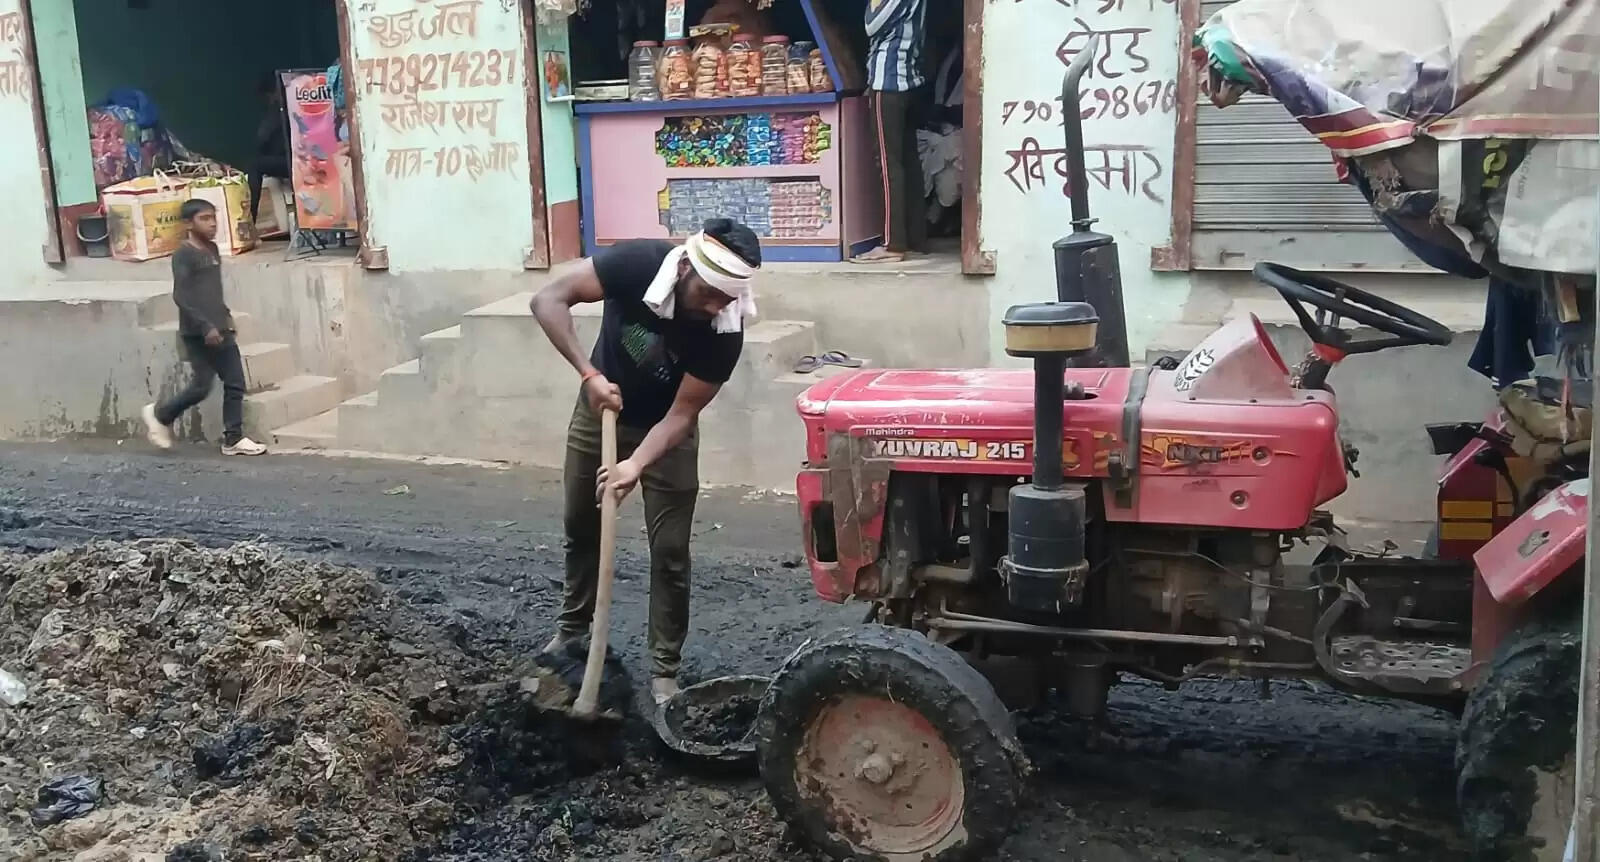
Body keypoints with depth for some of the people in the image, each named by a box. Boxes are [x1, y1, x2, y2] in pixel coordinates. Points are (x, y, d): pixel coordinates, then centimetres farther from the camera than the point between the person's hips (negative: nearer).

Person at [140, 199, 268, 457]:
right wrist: (205, 326, -23)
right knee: (201, 387, -3)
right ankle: (159, 415, 20)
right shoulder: (183, 255, -13)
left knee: (235, 383, 3)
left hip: (221, 330, 8)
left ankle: (233, 439, 9)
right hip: (197, 333, -8)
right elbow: (180, 296, -19)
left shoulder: (213, 250, 12)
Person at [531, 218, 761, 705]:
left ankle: (665, 667, 10)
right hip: (600, 407, 2)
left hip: (665, 428, -1)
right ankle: (573, 627, 38)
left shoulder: (725, 333, -31)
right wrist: (589, 374, -38)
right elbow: (549, 300, -28)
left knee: (669, 549, -4)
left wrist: (637, 465, -42)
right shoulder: (637, 263, -32)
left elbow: (681, 413, -26)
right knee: (581, 527, 15)